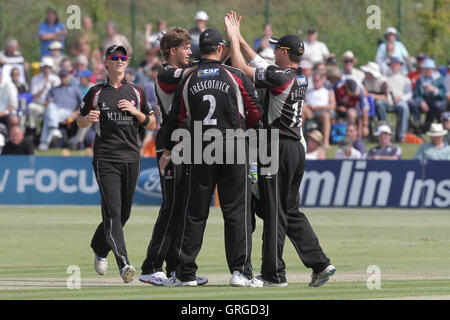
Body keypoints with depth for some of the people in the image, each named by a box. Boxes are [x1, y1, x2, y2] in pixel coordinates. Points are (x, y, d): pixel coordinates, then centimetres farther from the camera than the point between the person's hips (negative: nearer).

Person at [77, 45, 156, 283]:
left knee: (123, 213, 10)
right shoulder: (96, 93, 6)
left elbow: (152, 124, 14)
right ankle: (123, 264, -25)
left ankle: (99, 250, 34)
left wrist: (136, 112, -5)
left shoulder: (137, 93, 12)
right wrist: (88, 118, -10)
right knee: (113, 212, -15)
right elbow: (79, 121, 13)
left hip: (131, 159, 4)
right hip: (105, 160, -3)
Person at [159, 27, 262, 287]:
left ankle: (186, 273, 8)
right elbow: (255, 115, -1)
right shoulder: (237, 77, -2)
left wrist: (167, 153, 20)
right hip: (234, 153, -2)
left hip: (200, 153, 2)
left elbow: (175, 120, 8)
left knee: (195, 214, 8)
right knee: (237, 211, 1)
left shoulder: (188, 81, 4)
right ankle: (241, 271, -6)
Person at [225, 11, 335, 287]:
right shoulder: (301, 78, 11)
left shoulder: (280, 77, -16)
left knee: (275, 211, -3)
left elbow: (242, 69, -10)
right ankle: (320, 264, 8)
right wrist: (239, 38, 25)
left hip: (278, 148, -9)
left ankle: (274, 274, -1)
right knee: (291, 211, 15)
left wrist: (233, 40, 5)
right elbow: (261, 65, 22)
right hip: (298, 148, 9)